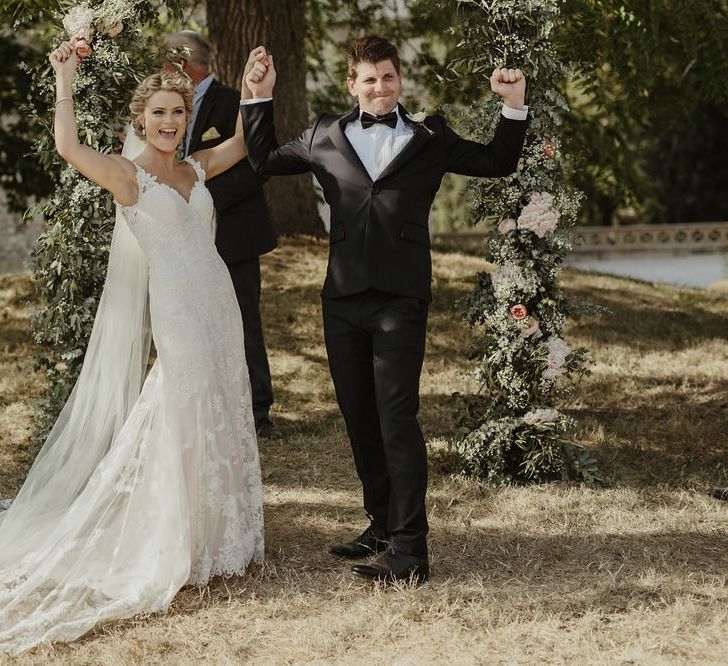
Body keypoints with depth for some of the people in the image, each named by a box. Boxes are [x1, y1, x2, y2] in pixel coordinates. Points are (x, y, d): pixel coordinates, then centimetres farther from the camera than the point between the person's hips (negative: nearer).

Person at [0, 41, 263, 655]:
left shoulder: (195, 169, 12)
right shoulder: (127, 174, -6)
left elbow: (244, 142, 25)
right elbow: (68, 146, -23)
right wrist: (66, 78, -16)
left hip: (219, 305, 7)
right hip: (176, 311, -7)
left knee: (221, 420, 11)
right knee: (180, 424, -3)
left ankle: (216, 539, 22)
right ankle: (174, 551, 7)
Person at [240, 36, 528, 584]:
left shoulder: (429, 139, 9)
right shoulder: (326, 137, 14)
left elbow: (499, 163, 13)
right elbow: (264, 161, 26)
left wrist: (515, 106, 1)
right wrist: (260, 98, 17)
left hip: (401, 298, -4)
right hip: (343, 297, 4)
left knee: (397, 418, -10)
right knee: (360, 419, 11)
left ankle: (409, 550, -10)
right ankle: (382, 524, 24)